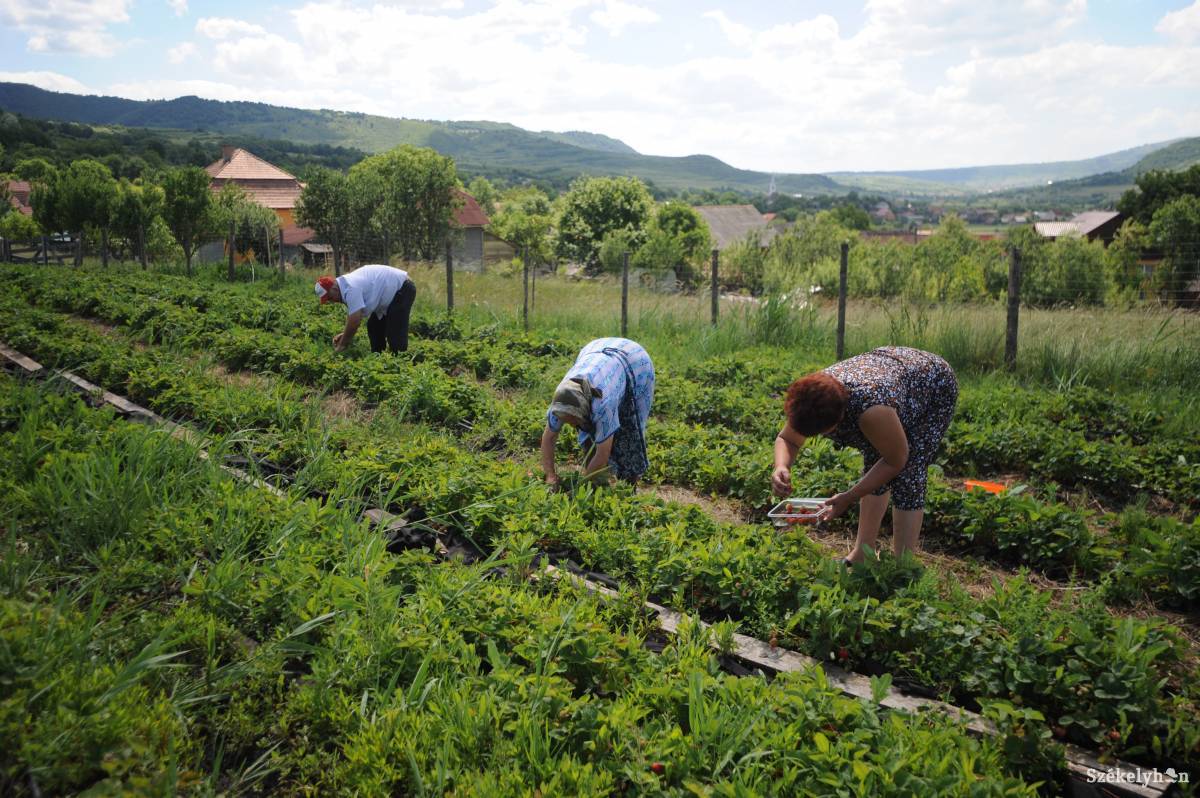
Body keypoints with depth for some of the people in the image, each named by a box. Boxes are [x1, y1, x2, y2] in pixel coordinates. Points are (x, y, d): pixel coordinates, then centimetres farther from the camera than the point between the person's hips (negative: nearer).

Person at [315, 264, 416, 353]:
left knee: (395, 332, -16)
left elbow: (354, 320, -30)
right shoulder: (346, 285, 3)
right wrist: (345, 334, 3)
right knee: (374, 327, 13)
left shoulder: (351, 288, -29)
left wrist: (342, 345, -19)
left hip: (402, 290, -11)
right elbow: (352, 314, 13)